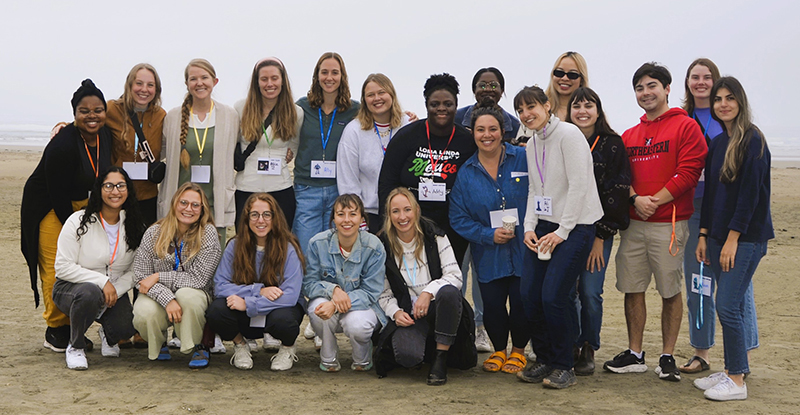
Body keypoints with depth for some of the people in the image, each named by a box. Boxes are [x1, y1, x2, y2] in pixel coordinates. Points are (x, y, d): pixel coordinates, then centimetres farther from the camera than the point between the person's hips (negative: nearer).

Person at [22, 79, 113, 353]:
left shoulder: (106, 136, -5)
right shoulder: (62, 145, -27)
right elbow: (57, 194, -23)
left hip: (82, 205, 7)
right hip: (49, 208, -7)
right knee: (56, 267, -7)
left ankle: (72, 327, 13)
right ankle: (56, 330, 5)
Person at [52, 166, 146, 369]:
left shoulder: (134, 226, 0)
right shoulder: (78, 222, -12)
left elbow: (135, 269, 1)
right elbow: (63, 267, -16)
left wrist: (116, 290, -18)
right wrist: (102, 281, -24)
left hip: (114, 292, 3)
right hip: (70, 289, -3)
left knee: (125, 328, -24)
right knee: (90, 292, -39)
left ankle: (107, 335, 18)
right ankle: (75, 347, -11)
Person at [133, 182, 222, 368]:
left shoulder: (208, 234, -11)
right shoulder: (154, 233, -6)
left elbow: (199, 278, -15)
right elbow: (140, 277, -10)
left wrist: (159, 277, -19)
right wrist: (168, 300, -27)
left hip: (194, 294, -1)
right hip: (158, 297, 1)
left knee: (187, 295, -37)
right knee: (144, 314, -32)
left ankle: (197, 346, -9)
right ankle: (157, 344, 7)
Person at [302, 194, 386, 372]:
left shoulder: (374, 247, -17)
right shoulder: (318, 243, -12)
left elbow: (370, 292, -17)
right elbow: (308, 284, -8)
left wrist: (335, 305, -34)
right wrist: (333, 289, -32)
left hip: (361, 305, -1)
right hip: (327, 298, 1)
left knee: (356, 324, -35)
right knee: (318, 309, -34)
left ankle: (362, 359, 4)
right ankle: (328, 358, -4)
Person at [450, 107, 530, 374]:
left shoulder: (524, 159, -3)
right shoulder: (466, 173, 3)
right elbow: (458, 218, 2)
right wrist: (489, 235, -10)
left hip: (524, 251, -1)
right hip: (488, 257, 2)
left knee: (522, 304, -2)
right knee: (492, 307, 1)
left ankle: (518, 350, 26)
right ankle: (499, 350, 30)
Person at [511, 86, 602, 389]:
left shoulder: (568, 134, -12)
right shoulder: (532, 145, 13)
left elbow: (579, 185, -16)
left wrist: (562, 232, -15)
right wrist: (529, 227, 1)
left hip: (576, 225, -7)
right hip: (545, 225, 7)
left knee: (553, 295, -13)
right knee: (529, 293, -2)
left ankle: (564, 367, 3)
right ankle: (544, 360, 15)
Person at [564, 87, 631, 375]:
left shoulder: (612, 144, 0)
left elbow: (617, 193, -4)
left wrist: (600, 237, -8)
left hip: (599, 230, -2)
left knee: (590, 292, -6)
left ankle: (588, 350, 11)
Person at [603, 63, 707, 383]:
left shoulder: (686, 127, -2)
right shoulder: (630, 135, 16)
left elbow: (688, 173, -10)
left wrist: (655, 201, -14)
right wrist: (636, 198, -9)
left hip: (668, 224, -5)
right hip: (633, 224, 5)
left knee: (670, 291, 2)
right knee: (632, 289, 6)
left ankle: (667, 357, 12)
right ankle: (634, 355, 16)